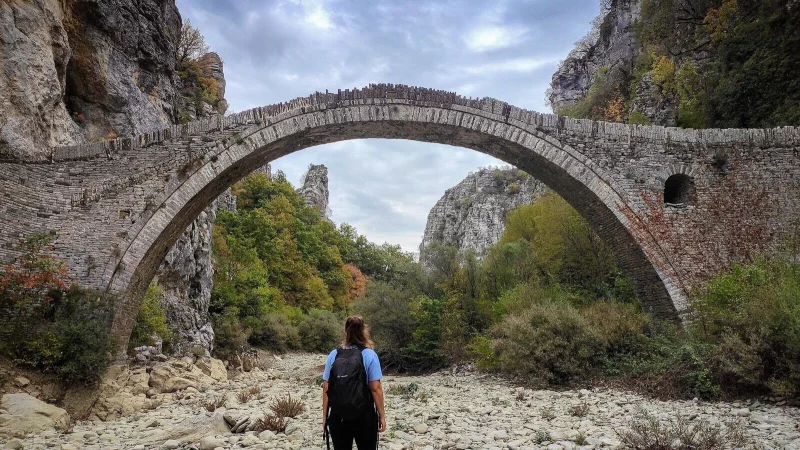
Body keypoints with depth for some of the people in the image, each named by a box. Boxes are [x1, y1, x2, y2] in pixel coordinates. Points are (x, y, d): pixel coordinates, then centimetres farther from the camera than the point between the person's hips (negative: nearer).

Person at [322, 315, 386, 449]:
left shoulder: (333, 355, 1)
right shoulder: (369, 355, -8)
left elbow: (326, 389, 0)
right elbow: (375, 389, -11)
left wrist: (324, 416, 9)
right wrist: (382, 415, -2)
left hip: (337, 417, 3)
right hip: (364, 416, -2)